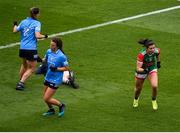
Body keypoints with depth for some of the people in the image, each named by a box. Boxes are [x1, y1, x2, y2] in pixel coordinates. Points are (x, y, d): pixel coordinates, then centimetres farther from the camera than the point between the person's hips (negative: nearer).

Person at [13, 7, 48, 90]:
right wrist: (44, 36, -2)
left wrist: (15, 25, 34)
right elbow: (37, 36, -21)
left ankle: (20, 82, 32)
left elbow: (15, 31, 14)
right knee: (31, 69, 6)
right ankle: (21, 83, -6)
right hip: (31, 49, -6)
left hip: (22, 48, 6)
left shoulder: (23, 22, 5)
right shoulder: (37, 23, -11)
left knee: (24, 65, 27)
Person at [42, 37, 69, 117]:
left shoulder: (61, 56, -22)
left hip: (55, 80, -7)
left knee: (46, 99, -6)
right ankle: (51, 110, 43)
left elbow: (67, 68, -14)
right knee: (45, 97, 17)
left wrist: (56, 69, -25)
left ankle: (61, 105, 18)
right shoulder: (49, 51, -4)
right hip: (48, 78, 7)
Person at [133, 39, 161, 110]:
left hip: (152, 68, 2)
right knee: (138, 88, 17)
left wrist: (158, 62, 13)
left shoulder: (156, 51, -26)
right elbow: (138, 68, -34)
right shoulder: (141, 55, -37)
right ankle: (136, 99, 54)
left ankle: (154, 100, 13)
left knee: (154, 86, -19)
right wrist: (144, 70, -53)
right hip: (142, 69, -2)